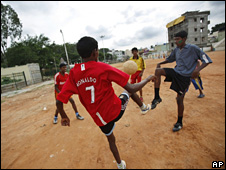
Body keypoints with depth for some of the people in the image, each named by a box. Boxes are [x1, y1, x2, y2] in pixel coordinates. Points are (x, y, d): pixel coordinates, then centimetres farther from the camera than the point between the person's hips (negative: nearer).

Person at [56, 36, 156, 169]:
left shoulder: (74, 73, -8)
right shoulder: (103, 68, -20)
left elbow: (59, 101, -9)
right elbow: (131, 89, -21)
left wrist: (64, 117, 11)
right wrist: (148, 79, -3)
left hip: (99, 118, 4)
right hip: (116, 110, -3)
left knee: (111, 139, 32)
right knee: (128, 92, 23)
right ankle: (143, 107, 44)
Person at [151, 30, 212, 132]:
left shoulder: (193, 48, -9)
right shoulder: (176, 50, 8)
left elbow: (207, 60, -7)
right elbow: (170, 59, 25)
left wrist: (198, 69, -26)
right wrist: (160, 63, 7)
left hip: (185, 77, -5)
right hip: (175, 72, 5)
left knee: (179, 99, -3)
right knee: (158, 71, -21)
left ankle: (179, 123, 20)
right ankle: (157, 98, -18)